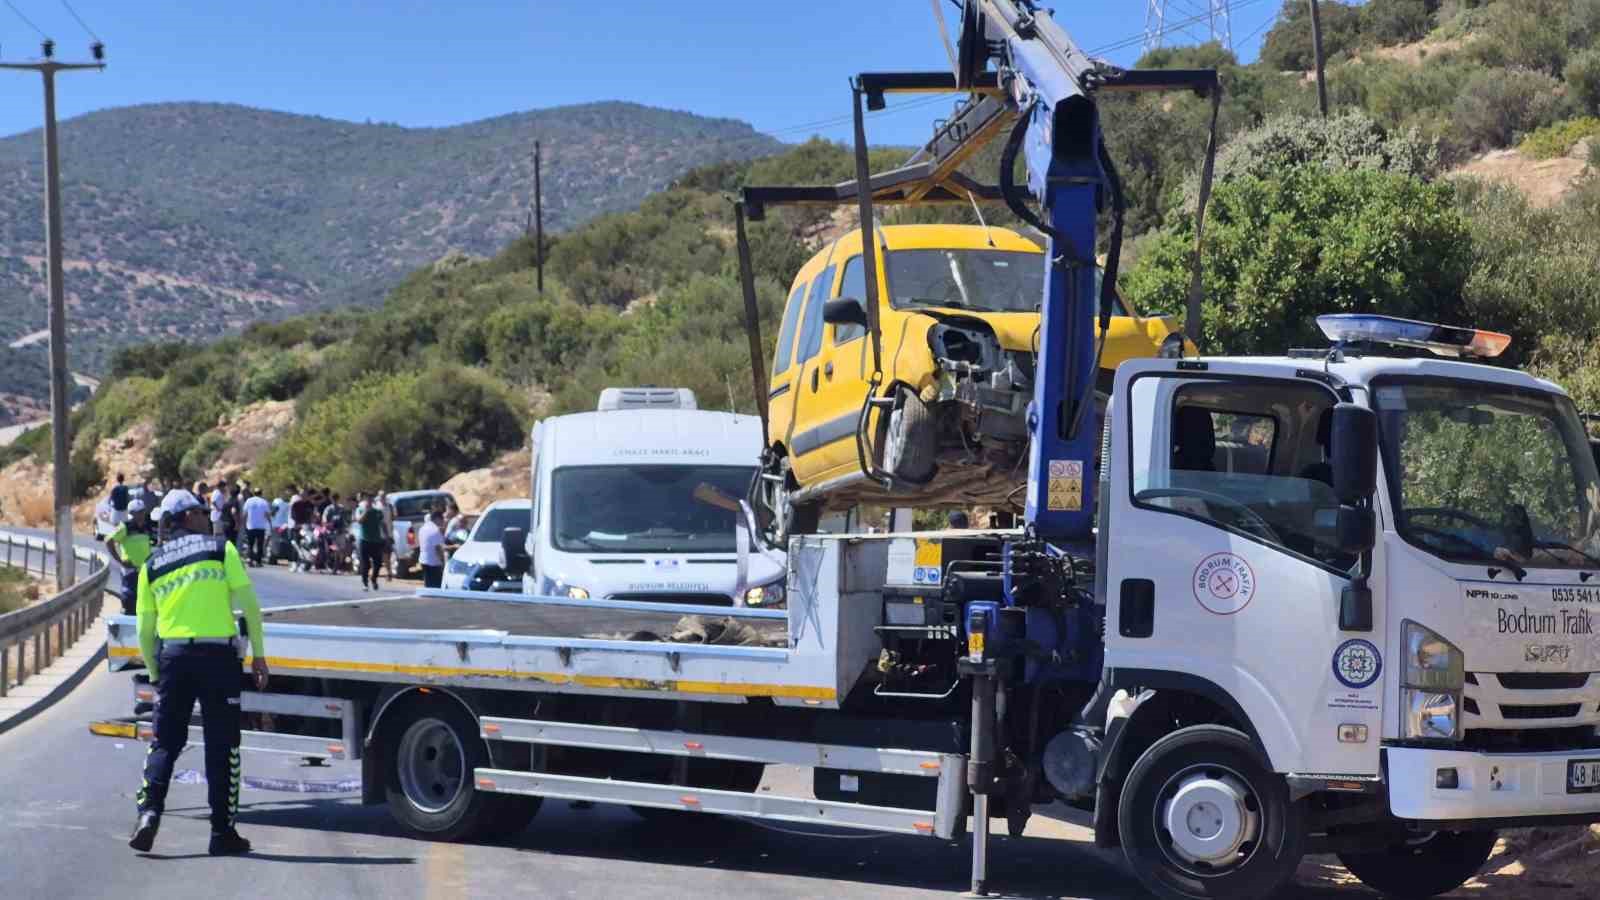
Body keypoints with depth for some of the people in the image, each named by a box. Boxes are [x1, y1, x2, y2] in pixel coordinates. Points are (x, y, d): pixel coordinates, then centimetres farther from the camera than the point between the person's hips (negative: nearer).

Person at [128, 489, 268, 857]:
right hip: (218, 654, -3)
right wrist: (259, 654, 3)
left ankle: (149, 810, -9)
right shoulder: (221, 549, 3)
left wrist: (154, 675, 21)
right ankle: (222, 831, 7)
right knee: (222, 745, 4)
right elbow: (249, 605, -2)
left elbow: (145, 630, 12)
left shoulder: (152, 565, 12)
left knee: (165, 741, 11)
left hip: (172, 653, 3)